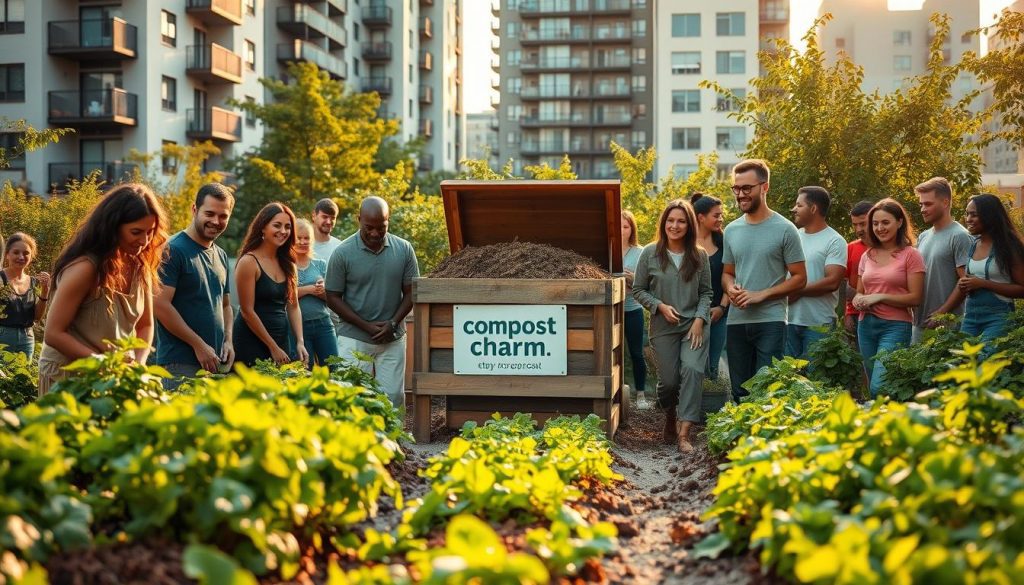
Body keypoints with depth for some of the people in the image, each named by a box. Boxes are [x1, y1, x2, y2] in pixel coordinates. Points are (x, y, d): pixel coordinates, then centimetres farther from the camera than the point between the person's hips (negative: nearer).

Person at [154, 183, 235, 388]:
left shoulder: (221, 255, 15)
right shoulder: (173, 250, -9)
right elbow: (160, 304, -16)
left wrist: (228, 340, 4)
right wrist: (199, 345, -15)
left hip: (216, 362, 7)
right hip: (180, 364, -7)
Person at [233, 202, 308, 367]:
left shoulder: (287, 264, 8)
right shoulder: (249, 262, -12)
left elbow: (293, 307, 9)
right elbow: (247, 311, -14)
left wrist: (300, 342, -4)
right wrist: (273, 348, -13)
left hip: (281, 341, 6)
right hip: (252, 344, -6)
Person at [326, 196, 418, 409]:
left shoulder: (404, 249, 1)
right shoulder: (343, 253, -6)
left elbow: (410, 292, 6)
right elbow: (333, 298, -3)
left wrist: (393, 323, -9)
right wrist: (367, 326, -10)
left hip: (393, 339, 2)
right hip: (354, 339, -2)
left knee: (393, 397, 5)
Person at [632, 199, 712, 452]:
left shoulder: (699, 255, 3)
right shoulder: (650, 254, -1)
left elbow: (706, 292, 7)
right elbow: (639, 290, 4)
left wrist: (699, 320, -6)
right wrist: (660, 306, -10)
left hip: (693, 325, 0)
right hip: (663, 327, 0)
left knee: (693, 370, -20)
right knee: (668, 380, 1)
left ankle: (684, 432, -22)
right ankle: (670, 419, 33)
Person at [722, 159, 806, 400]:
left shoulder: (784, 229, -4)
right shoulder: (731, 230, 12)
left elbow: (799, 278, -4)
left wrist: (761, 295, -14)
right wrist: (730, 288, -3)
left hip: (770, 321, -5)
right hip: (737, 321, 6)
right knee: (739, 392, 11)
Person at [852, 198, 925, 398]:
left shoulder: (910, 255, -4)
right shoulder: (867, 256, 12)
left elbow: (915, 298, -9)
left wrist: (880, 297, -15)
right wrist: (858, 300, -2)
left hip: (895, 326, -6)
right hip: (866, 326, 6)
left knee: (879, 388, -18)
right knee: (872, 387, 12)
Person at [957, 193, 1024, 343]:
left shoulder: (1007, 246, -8)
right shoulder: (971, 245, 10)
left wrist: (983, 283, -17)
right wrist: (963, 286, 2)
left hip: (998, 317, -6)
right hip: (970, 315, 6)